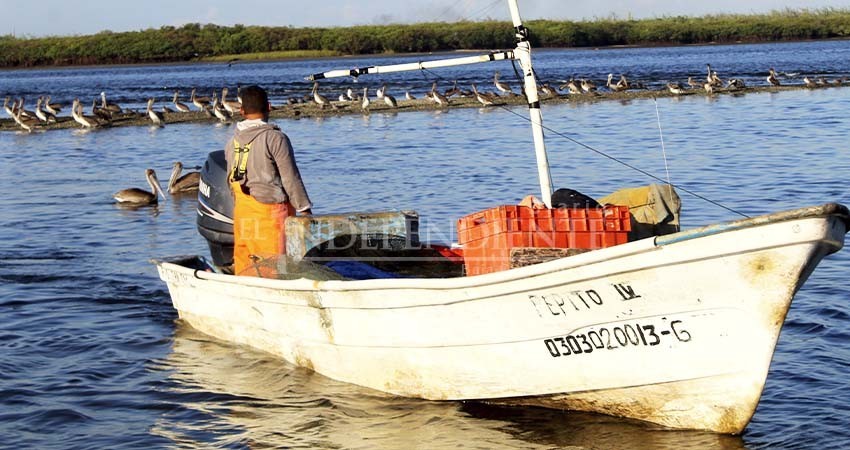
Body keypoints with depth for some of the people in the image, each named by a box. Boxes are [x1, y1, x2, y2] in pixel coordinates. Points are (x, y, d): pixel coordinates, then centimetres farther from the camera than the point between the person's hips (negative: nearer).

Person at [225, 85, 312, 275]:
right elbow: (290, 178, -10)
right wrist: (305, 209, -2)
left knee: (243, 263, 9)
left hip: (242, 212, 6)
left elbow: (231, 181, 13)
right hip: (271, 210, -6)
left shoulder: (232, 142, 7)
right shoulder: (276, 138, -11)